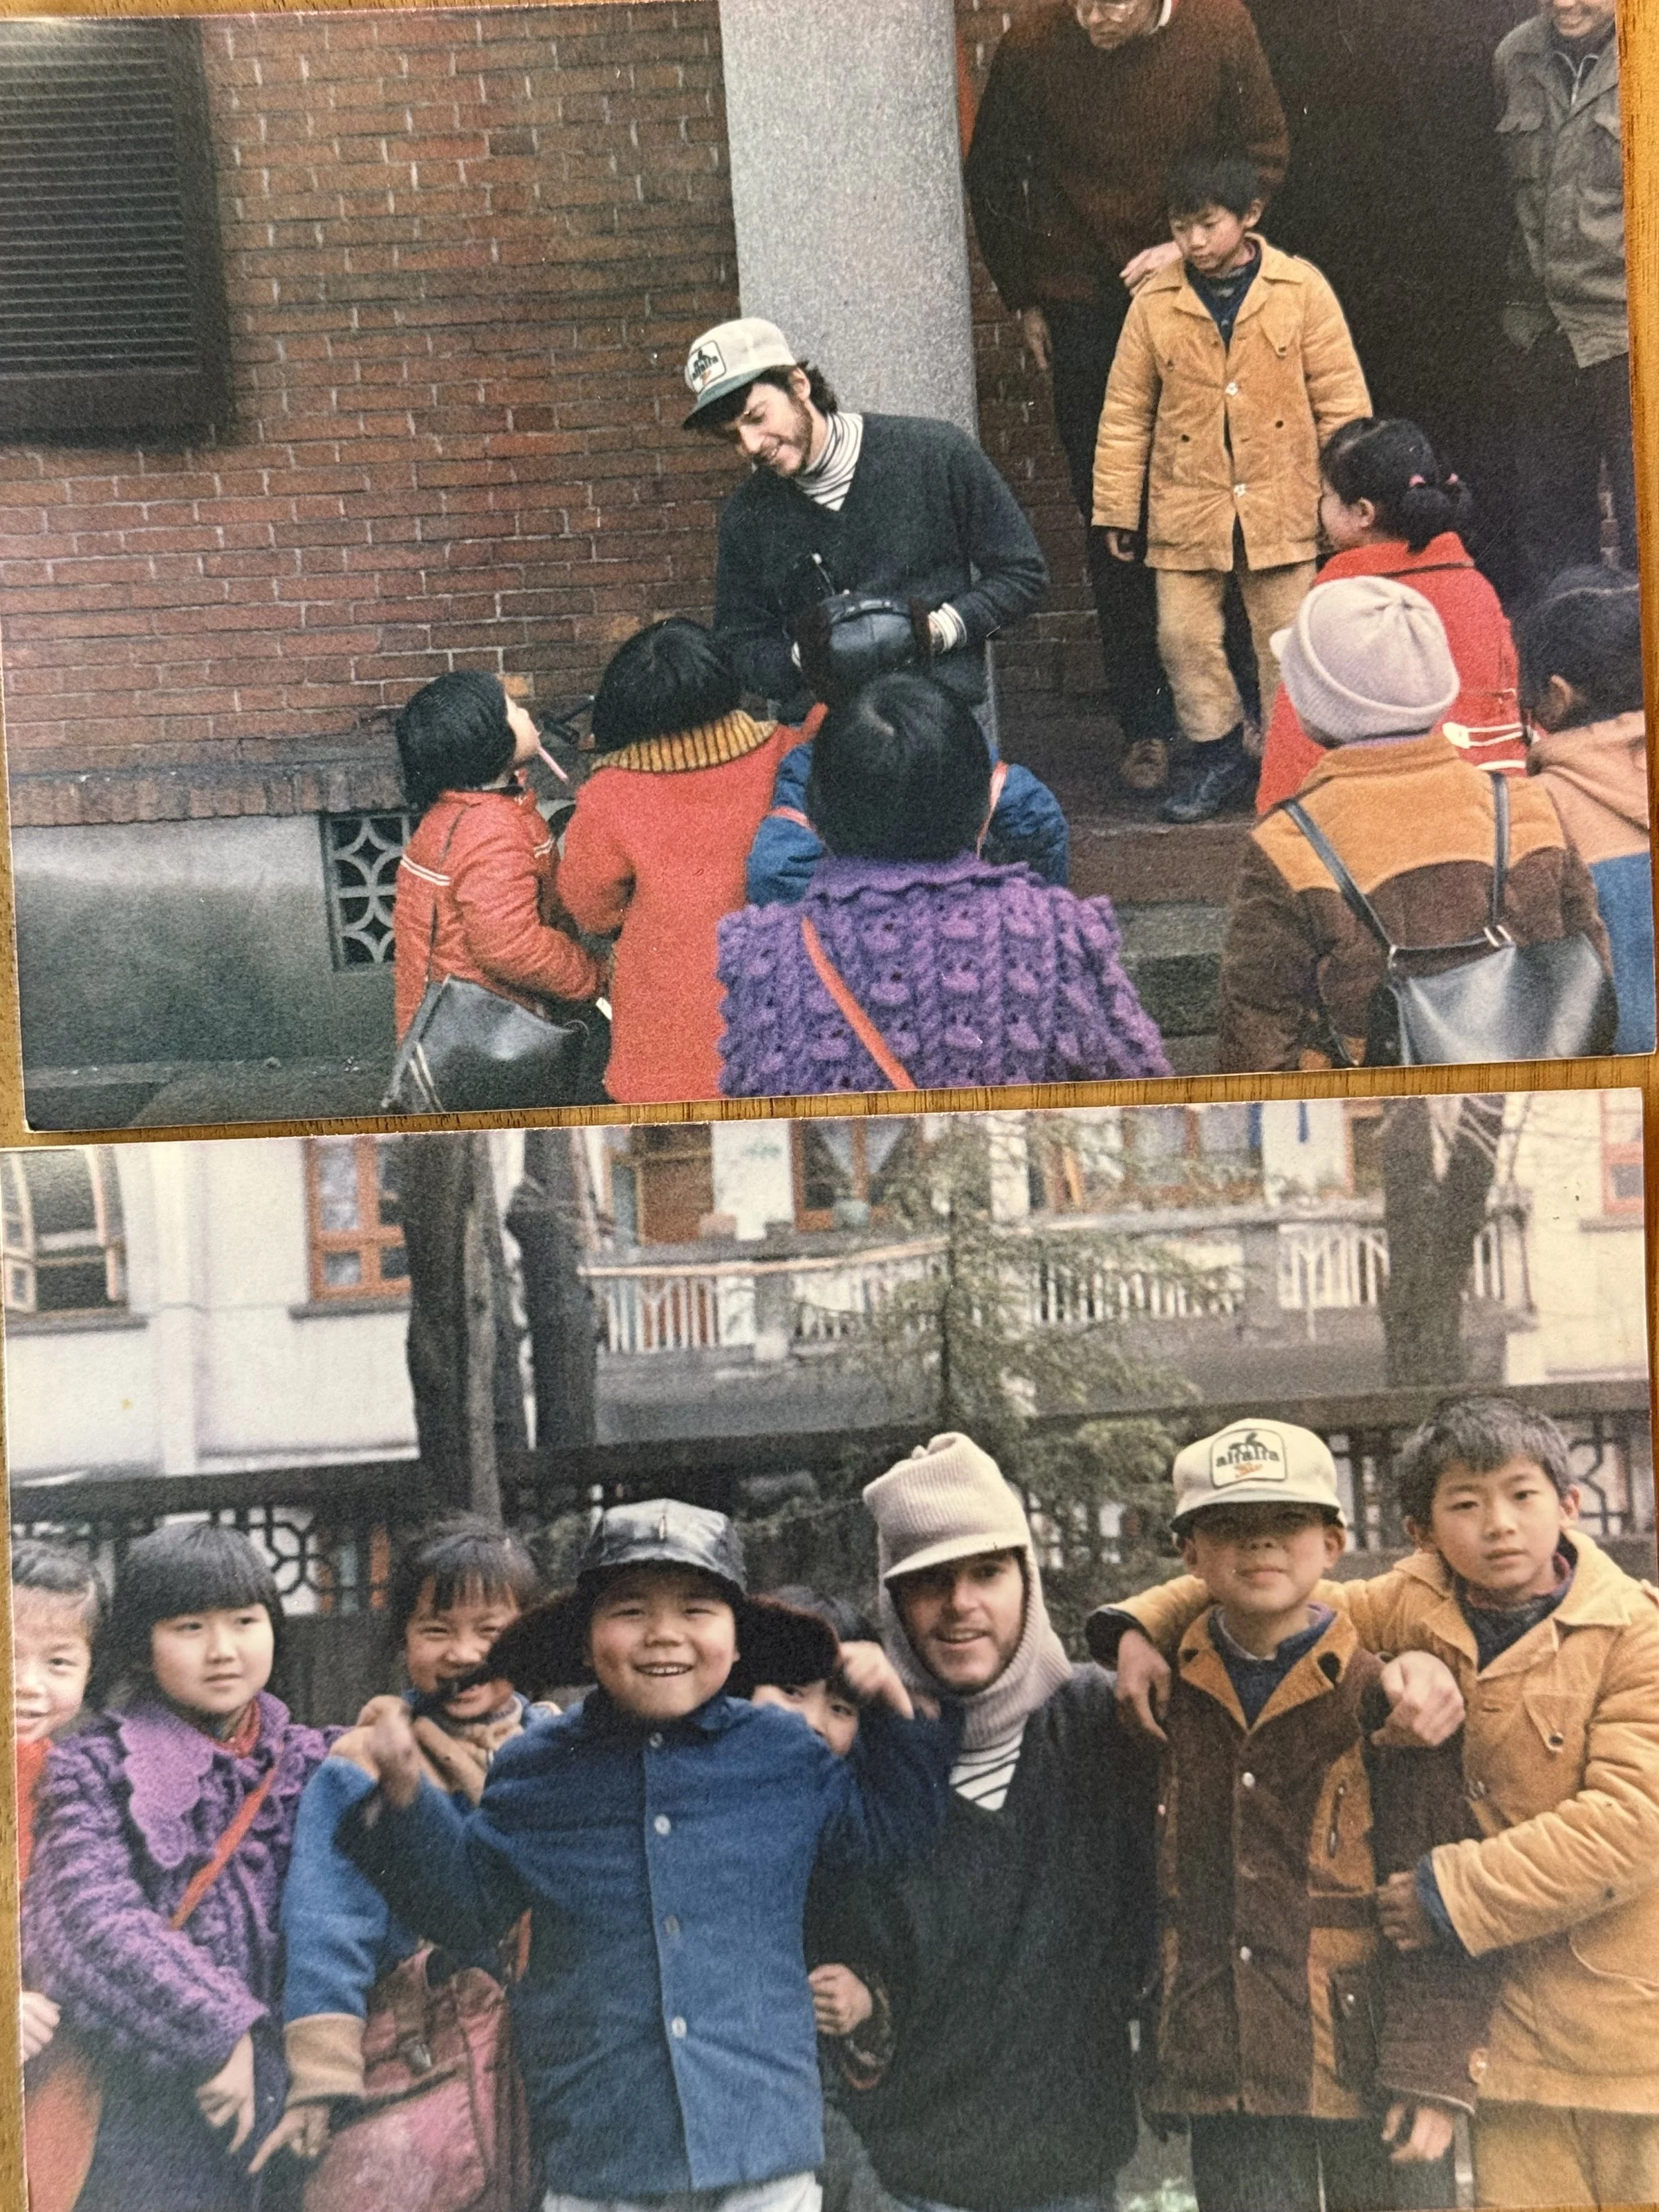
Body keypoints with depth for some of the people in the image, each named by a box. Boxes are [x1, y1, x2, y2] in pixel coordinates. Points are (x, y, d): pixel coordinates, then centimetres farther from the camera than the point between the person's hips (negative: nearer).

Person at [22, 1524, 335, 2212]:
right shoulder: (97, 1767, -1)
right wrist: (214, 2031, -17)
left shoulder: (310, 1762, 9)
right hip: (151, 2097, -3)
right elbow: (97, 1918, -13)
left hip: (281, 2084, 3)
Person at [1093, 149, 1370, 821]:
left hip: (1282, 505, -1)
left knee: (1287, 639, 6)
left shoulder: (1302, 289, -3)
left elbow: (1339, 395, 1)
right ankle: (1216, 750, 18)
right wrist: (1117, 507, 4)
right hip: (1186, 508, 1)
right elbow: (1125, 413, 4)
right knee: (1184, 633, 0)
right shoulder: (1154, 303, 0)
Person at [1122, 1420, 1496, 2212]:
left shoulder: (1388, 1696, -5)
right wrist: (1157, 2055, 10)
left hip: (1370, 2073, -2)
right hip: (1225, 2082, 3)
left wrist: (1431, 2070, -12)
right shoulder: (1166, 1702, 4)